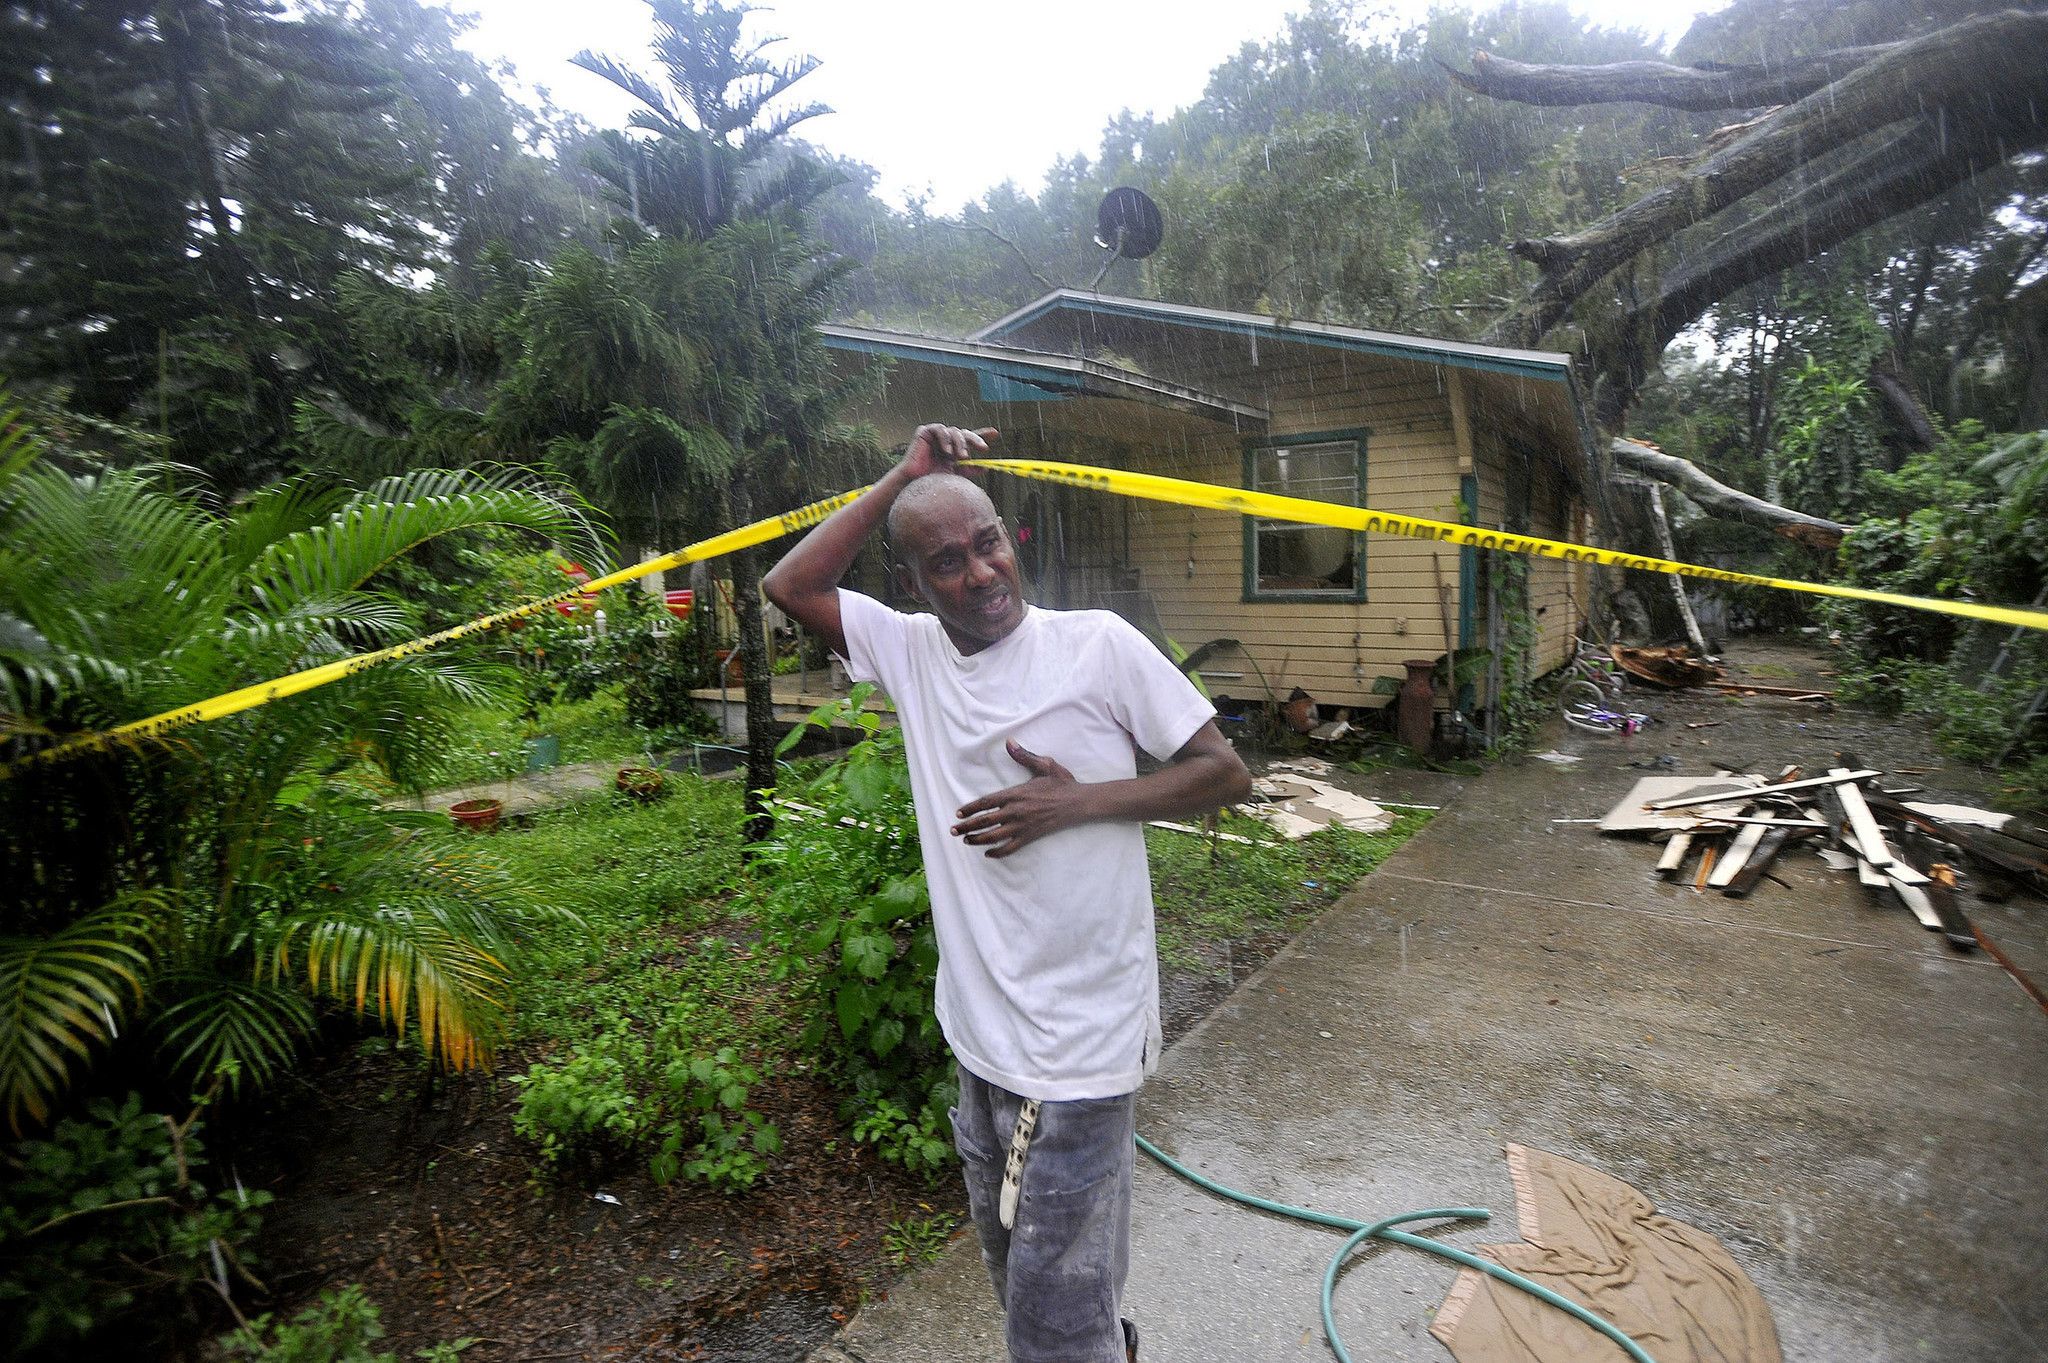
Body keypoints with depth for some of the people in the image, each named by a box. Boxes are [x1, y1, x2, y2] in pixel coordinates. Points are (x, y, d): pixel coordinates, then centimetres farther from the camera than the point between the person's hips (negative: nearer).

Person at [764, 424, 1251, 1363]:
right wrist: (902, 478, -3)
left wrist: (1077, 801, -19)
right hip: (980, 1032, 6)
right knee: (1014, 1275, 25)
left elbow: (1226, 773, -7)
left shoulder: (1098, 644, -11)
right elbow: (790, 585, 2)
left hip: (1079, 1041, -5)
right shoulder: (911, 652, 2)